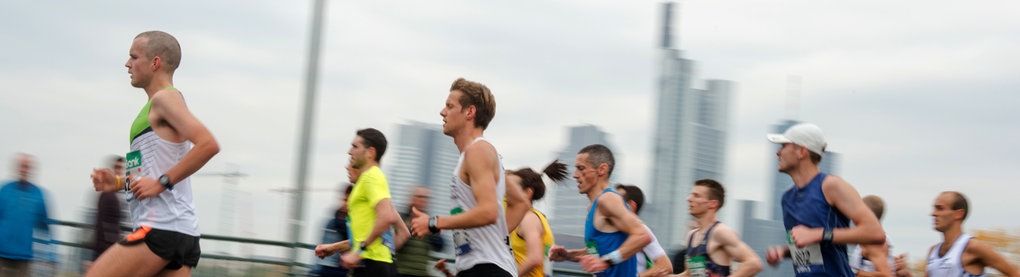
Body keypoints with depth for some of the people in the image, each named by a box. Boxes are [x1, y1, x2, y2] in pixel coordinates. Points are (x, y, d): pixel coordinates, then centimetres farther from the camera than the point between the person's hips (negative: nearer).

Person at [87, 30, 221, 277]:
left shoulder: (164, 98, -7)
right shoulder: (155, 108, 23)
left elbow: (209, 145, -21)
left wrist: (162, 182, -18)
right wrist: (119, 183, 15)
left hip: (161, 228, -10)